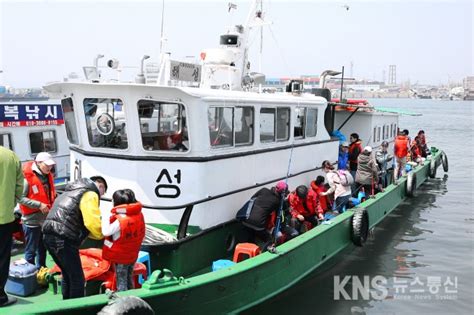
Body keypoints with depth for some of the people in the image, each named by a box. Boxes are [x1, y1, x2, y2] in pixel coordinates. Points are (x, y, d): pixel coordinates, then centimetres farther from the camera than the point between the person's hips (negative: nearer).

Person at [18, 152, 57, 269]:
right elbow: (21, 198, -17)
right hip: (32, 220, -8)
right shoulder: (27, 177, -17)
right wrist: (39, 205, -21)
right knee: (31, 250, 2)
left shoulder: (48, 176, 6)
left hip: (46, 218, 8)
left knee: (43, 248, 21)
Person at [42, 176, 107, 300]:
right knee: (77, 279, 2)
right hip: (63, 240, -10)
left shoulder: (72, 191, 26)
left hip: (48, 235, 10)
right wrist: (102, 235, 4)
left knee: (67, 275, 23)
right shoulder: (90, 194, -4)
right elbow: (93, 223, -15)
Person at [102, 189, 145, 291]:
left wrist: (105, 217, -19)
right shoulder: (139, 215, -6)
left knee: (121, 281, 6)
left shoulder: (120, 221, -28)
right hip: (133, 255, 7)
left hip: (121, 257, -7)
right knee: (129, 278, 24)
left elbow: (106, 232, -31)